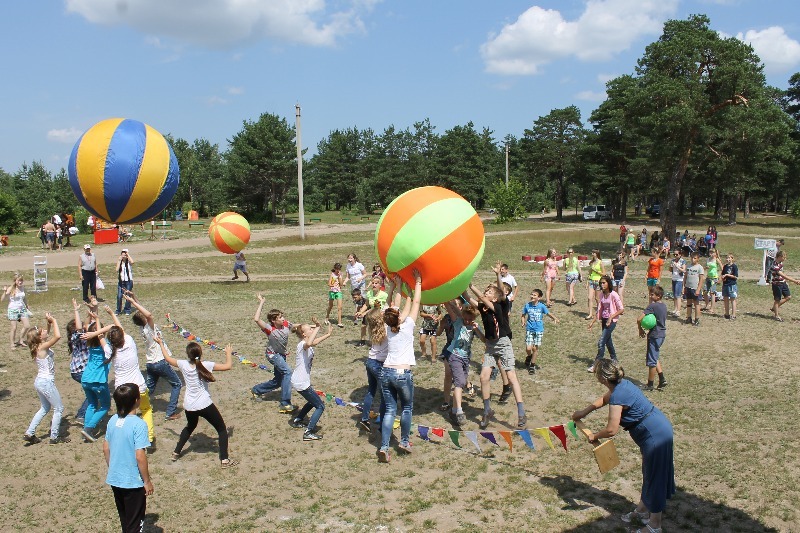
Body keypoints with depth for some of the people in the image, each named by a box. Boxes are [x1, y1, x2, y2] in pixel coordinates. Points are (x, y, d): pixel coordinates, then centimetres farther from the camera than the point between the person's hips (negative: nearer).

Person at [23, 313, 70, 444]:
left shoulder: (39, 346, 2)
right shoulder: (43, 347, -21)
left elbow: (48, 336, 21)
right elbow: (58, 336, -36)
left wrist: (49, 323, 6)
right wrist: (53, 321, -22)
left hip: (40, 382, 9)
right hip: (47, 382, -9)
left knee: (45, 408, 25)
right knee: (59, 409, 6)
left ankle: (29, 433, 25)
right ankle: (54, 437, 14)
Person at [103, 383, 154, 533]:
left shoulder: (113, 420, -2)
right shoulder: (138, 424, -22)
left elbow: (106, 448, 7)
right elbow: (140, 456, -23)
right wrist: (147, 481, -12)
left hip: (114, 479, 7)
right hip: (133, 482, -6)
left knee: (125, 520, 24)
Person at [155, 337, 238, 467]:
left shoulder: (183, 364, -4)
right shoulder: (205, 365, -15)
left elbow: (168, 358, 14)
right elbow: (228, 366, -15)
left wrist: (161, 344, 27)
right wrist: (228, 353, 3)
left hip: (189, 406, 5)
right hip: (204, 405, -5)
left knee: (190, 427, 34)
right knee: (222, 429, 7)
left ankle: (176, 452, 40)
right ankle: (224, 460, 0)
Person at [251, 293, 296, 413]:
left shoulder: (286, 324, -13)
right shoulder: (269, 329, -27)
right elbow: (256, 319, -44)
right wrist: (261, 302, -40)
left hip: (282, 354, 7)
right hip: (272, 354, -7)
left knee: (278, 381, 16)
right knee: (287, 372, -27)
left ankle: (256, 390, 41)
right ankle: (285, 404, -26)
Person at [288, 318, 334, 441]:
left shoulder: (306, 344, 7)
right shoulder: (302, 345, -22)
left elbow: (314, 342, 30)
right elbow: (309, 343, -49)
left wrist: (328, 333, 21)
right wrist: (317, 327, -41)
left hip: (299, 381, 10)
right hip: (301, 383, -10)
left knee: (313, 401, 30)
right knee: (320, 406, -4)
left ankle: (297, 421, 39)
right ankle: (309, 433, -4)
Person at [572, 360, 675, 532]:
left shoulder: (618, 396, -24)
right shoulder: (622, 384, 5)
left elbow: (611, 430, -25)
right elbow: (604, 399, 26)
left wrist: (594, 436, -7)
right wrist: (584, 412, 28)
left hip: (655, 435, -10)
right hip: (660, 428, 10)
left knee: (655, 478, 1)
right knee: (649, 474, 23)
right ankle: (642, 510, 40)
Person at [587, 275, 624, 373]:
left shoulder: (613, 295, -16)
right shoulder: (601, 294, 5)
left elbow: (621, 309, -14)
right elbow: (599, 310, 11)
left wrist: (611, 317, -20)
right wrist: (592, 322, 7)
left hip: (611, 321, -7)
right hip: (604, 320, 7)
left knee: (601, 342, -11)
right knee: (608, 341, 17)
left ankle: (595, 365, -6)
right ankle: (614, 360, 34)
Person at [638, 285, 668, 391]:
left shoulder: (652, 306, -19)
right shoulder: (663, 306, 6)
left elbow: (639, 319, -24)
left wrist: (640, 329, -7)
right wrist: (649, 331, 5)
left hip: (654, 336, -8)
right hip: (661, 334, 8)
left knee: (651, 361, 2)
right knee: (655, 358, 23)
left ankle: (650, 385, 11)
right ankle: (662, 379, 20)